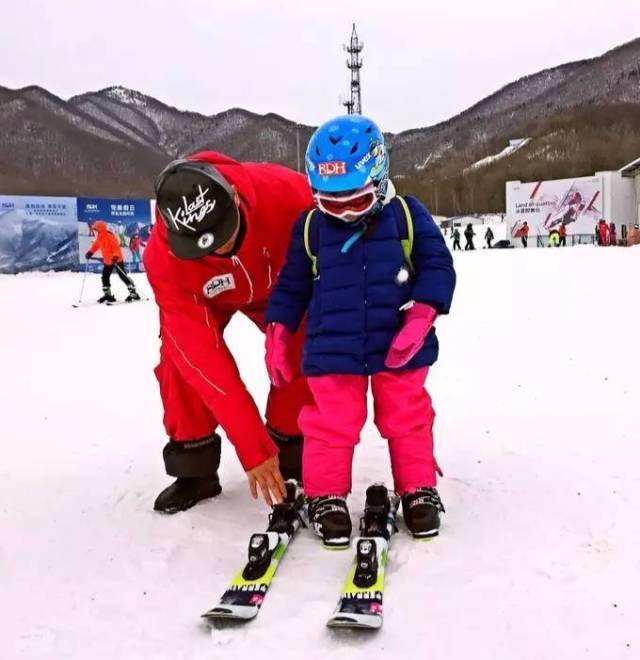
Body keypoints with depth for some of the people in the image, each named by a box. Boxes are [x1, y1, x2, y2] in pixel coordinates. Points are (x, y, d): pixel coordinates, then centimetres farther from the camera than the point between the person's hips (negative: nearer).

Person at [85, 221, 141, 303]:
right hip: (107, 261, 9)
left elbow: (116, 247, -26)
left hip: (117, 260, -9)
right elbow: (96, 245, 20)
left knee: (123, 276, -8)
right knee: (105, 277, 11)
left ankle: (133, 293, -4)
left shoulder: (110, 236, -22)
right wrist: (90, 253, 10)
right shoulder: (99, 237, 5)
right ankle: (107, 295, 22)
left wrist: (115, 257, -37)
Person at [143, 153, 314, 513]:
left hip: (280, 283, 1)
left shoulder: (287, 191, -40)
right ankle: (194, 468, -1)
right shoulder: (163, 260, -39)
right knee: (182, 357, -22)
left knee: (305, 352, -18)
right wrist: (252, 446, -38)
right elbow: (204, 357, -39)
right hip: (200, 292, -1)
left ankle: (292, 453, 6)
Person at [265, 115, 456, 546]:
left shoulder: (406, 215, -3)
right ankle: (327, 497, 21)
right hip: (332, 350, 1)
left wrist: (420, 317, -16)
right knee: (332, 424, 3)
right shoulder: (311, 226, 2)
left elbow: (438, 266, -3)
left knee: (407, 418, 12)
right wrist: (278, 335, 6)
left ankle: (419, 491, 29)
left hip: (399, 348, 0)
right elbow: (292, 284, 10)